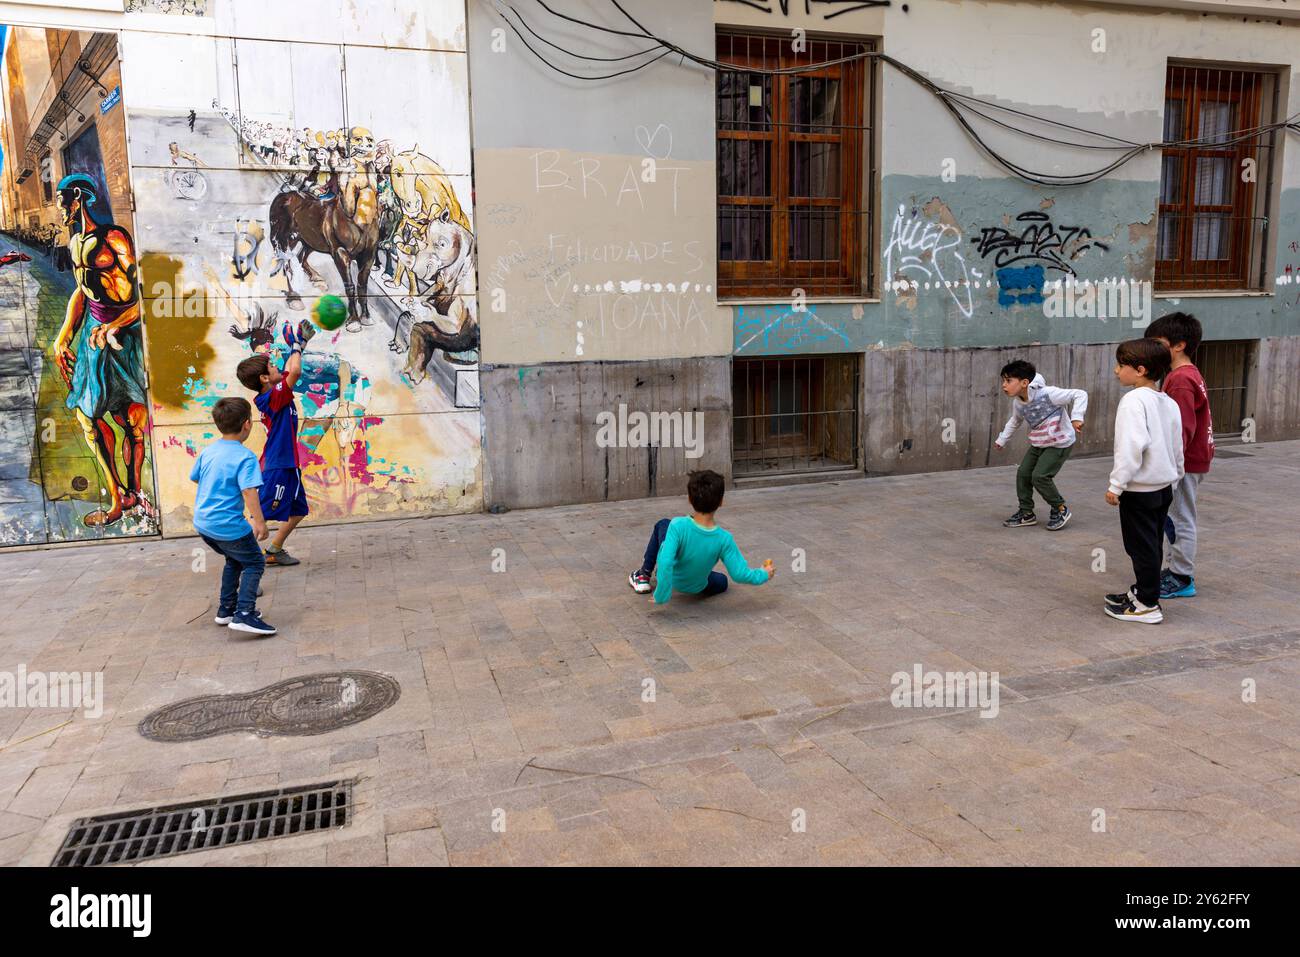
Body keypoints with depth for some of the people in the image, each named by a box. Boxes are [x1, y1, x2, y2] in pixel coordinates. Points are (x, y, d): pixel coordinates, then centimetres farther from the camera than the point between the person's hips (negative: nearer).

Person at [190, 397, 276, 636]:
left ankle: (226, 609, 32)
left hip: (202, 523, 8)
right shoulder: (245, 457, -18)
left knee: (234, 560, 28)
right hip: (228, 526, -8)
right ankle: (244, 614, -7)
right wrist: (259, 522, -28)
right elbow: (249, 491, -27)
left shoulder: (208, 451, 6)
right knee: (255, 563, 7)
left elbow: (194, 477, 21)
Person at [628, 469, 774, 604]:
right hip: (696, 588, 1)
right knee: (721, 581, 37)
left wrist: (662, 596, -31)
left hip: (670, 580, -1)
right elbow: (740, 574, -20)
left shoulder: (678, 526, -34)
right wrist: (764, 574, -3)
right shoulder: (724, 539, -27)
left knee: (662, 524, 19)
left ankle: (644, 575, 25)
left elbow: (665, 563, -40)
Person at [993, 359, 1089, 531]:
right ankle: (1026, 513, 20)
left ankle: (1061, 509, 7)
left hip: (1059, 444, -7)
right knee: (1023, 473, 3)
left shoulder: (1047, 394, -28)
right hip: (1038, 444, 7)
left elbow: (1080, 394, -25)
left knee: (1039, 476, -16)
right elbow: (1015, 420, 19)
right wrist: (1002, 439, 21)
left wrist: (1076, 417, -37)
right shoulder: (1017, 402, -5)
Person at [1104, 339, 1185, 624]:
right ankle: (1142, 591, 31)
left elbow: (1132, 446, -25)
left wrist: (1116, 484, -21)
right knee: (1151, 544, 18)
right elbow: (1177, 446, 14)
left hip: (1139, 490, -9)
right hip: (1164, 486, 9)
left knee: (1141, 546, 0)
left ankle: (1148, 606, 6)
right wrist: (1175, 474, 26)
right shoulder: (1169, 403, 8)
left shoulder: (1134, 401, -18)